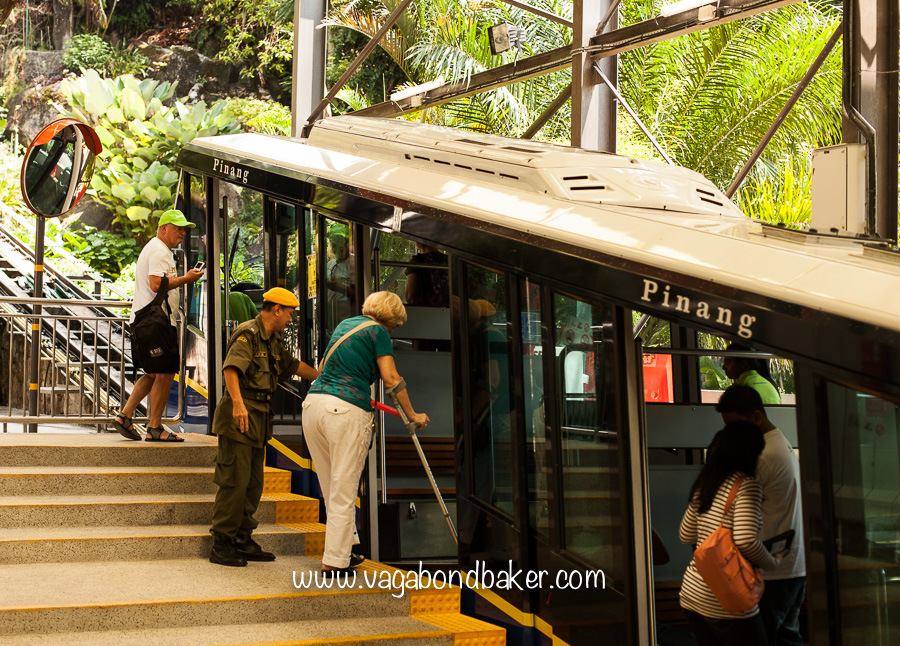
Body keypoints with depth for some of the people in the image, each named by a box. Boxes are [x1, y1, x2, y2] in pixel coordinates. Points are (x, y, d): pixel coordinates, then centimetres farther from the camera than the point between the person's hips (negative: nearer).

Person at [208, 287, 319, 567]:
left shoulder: (273, 341, 18)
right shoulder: (247, 334, -12)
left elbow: (293, 365, 34)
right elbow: (231, 368, -27)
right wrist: (237, 403, -40)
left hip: (259, 418, 10)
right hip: (240, 416, -10)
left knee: (253, 484, 12)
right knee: (235, 481, -9)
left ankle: (243, 540, 20)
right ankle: (221, 545, -2)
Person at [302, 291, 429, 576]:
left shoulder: (345, 324, 22)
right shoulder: (378, 331, 1)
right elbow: (391, 378, -6)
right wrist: (412, 414, 5)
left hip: (313, 402, 7)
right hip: (346, 411, -7)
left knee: (331, 486, 16)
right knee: (344, 489, 0)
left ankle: (344, 547, 26)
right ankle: (334, 561, 3)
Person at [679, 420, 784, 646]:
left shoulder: (704, 484, 10)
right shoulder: (747, 485, -11)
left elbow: (685, 536, 18)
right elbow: (746, 540, -22)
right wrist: (774, 562, -5)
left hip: (691, 593, 8)